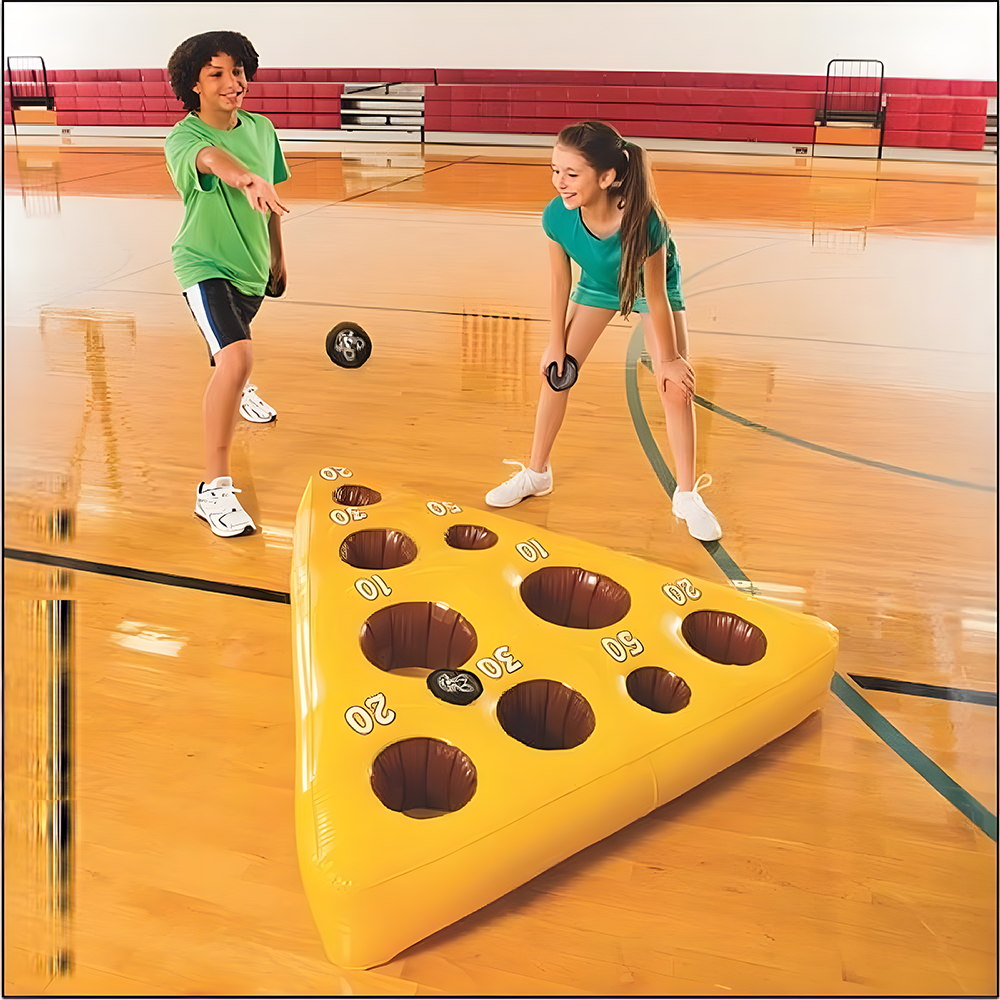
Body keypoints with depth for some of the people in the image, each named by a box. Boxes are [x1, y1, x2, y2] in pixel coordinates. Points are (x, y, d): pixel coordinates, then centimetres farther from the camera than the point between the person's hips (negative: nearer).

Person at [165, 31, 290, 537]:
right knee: (236, 357, -29)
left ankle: (238, 391, 70)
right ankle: (214, 488, -23)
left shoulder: (261, 129, -1)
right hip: (205, 266, -7)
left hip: (252, 266, 7)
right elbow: (211, 157, -45)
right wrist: (244, 179, -67)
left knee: (232, 349, 32)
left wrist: (277, 257, 20)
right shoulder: (183, 137, -20)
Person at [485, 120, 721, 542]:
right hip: (598, 284, 3)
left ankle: (687, 496, 8)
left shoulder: (644, 222, -43)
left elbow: (656, 297, -29)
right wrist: (557, 341, -3)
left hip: (651, 286, -3)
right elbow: (561, 280, -14)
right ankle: (535, 474, 22)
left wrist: (669, 359, -17)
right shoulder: (556, 216, -32)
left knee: (676, 388, -9)